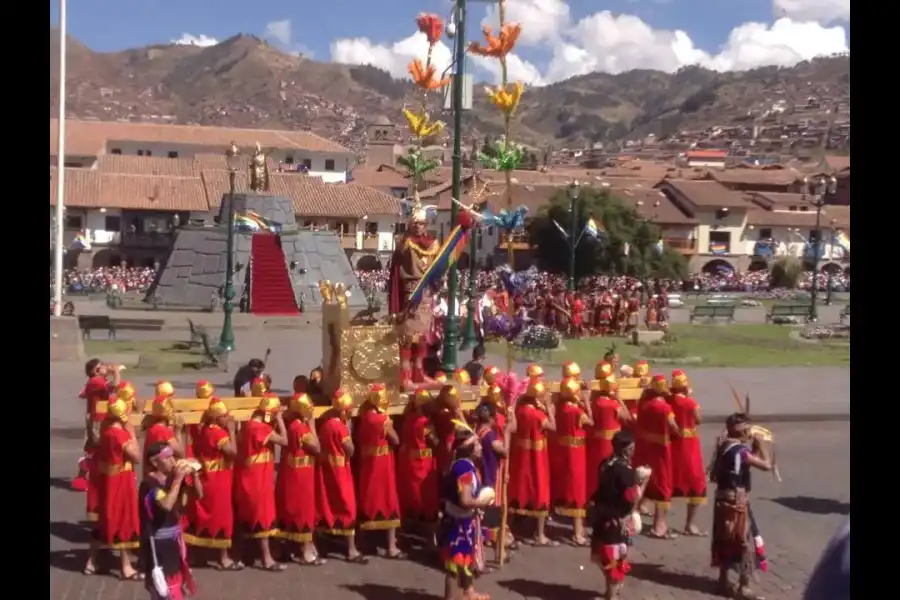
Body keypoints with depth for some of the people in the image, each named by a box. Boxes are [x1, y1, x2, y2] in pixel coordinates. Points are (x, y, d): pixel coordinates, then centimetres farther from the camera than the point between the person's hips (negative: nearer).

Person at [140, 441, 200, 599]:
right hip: (157, 543, -8)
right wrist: (178, 478, -30)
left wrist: (193, 474, -7)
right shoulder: (149, 484, -19)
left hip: (174, 540, 8)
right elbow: (167, 505, -34)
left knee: (175, 586, 19)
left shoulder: (173, 479, 4)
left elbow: (198, 495, 9)